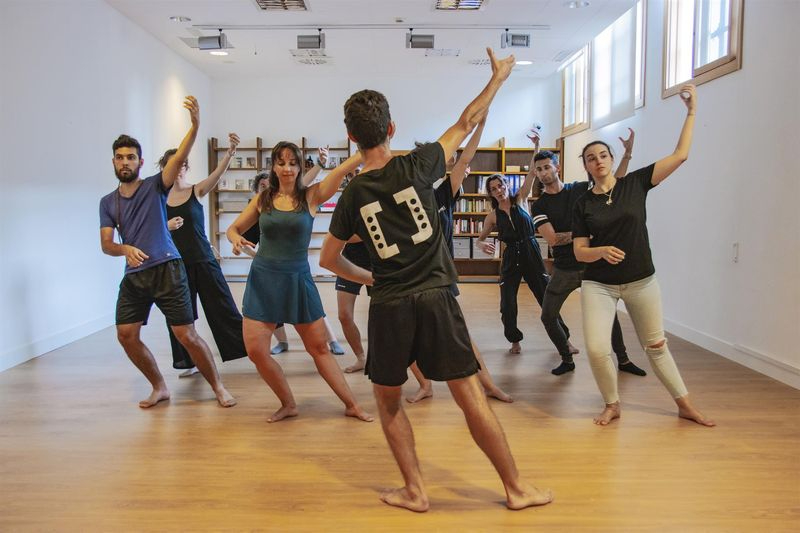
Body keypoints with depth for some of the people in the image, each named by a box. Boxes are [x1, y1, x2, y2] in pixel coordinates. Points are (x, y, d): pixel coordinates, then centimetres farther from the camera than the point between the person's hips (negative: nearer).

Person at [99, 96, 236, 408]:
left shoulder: (155, 186, 1)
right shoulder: (108, 202, 12)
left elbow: (179, 158, -16)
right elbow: (106, 245, 4)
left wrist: (195, 126, -32)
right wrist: (125, 249, -20)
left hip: (166, 269, -5)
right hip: (133, 276, 5)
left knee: (187, 335, -7)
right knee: (126, 336, 2)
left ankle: (218, 387, 9)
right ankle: (159, 387, 22)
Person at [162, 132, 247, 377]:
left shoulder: (197, 191, -2)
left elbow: (217, 173, -22)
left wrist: (230, 152, -40)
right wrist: (167, 226, -14)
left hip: (203, 261, -2)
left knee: (222, 308, -1)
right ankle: (189, 362, 22)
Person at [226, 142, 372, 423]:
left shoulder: (311, 196, -4)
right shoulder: (263, 198, 2)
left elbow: (343, 169, -17)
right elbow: (234, 228, 10)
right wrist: (236, 239, -13)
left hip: (298, 279, -2)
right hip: (263, 279, 2)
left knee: (320, 348, 5)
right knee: (256, 350, -2)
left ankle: (352, 405, 19)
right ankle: (288, 404, 20)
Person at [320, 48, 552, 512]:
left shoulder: (352, 196, 4)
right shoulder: (416, 166, -2)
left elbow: (329, 259, 15)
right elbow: (466, 124, 12)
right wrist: (499, 76, 25)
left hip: (388, 306, 1)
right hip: (435, 298, -1)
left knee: (388, 400, 20)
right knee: (471, 397, 7)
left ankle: (415, 491, 22)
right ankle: (517, 488, 20)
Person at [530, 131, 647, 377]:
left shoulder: (580, 188, 2)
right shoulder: (539, 206, -5)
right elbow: (553, 239, -15)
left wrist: (628, 153, -3)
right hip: (564, 270, 0)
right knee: (548, 316, -2)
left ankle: (623, 360, 26)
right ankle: (567, 359, 18)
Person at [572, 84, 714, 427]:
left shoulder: (635, 184, -1)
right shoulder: (583, 204, -1)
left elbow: (680, 155, -4)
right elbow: (579, 253, -3)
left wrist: (691, 112, -6)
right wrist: (602, 251, -23)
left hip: (642, 282, 0)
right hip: (599, 285, 0)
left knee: (655, 346, 13)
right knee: (596, 349, -12)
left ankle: (685, 405, 31)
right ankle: (612, 405, 13)